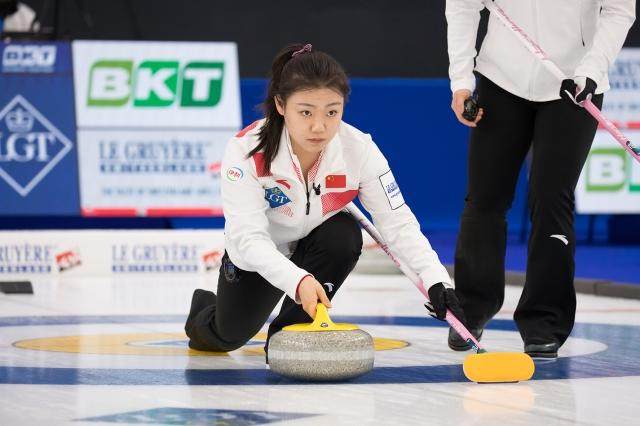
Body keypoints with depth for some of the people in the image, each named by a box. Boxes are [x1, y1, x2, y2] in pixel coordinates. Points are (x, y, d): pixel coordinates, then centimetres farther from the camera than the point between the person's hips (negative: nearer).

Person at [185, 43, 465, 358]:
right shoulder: (246, 150, -34)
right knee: (228, 337, 3)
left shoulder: (359, 149, -29)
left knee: (344, 235, -31)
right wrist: (297, 280, -58)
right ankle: (204, 309, 42)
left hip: (320, 244, 1)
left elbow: (398, 222, -26)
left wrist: (436, 280, -42)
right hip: (259, 254, -1)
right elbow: (248, 236, -40)